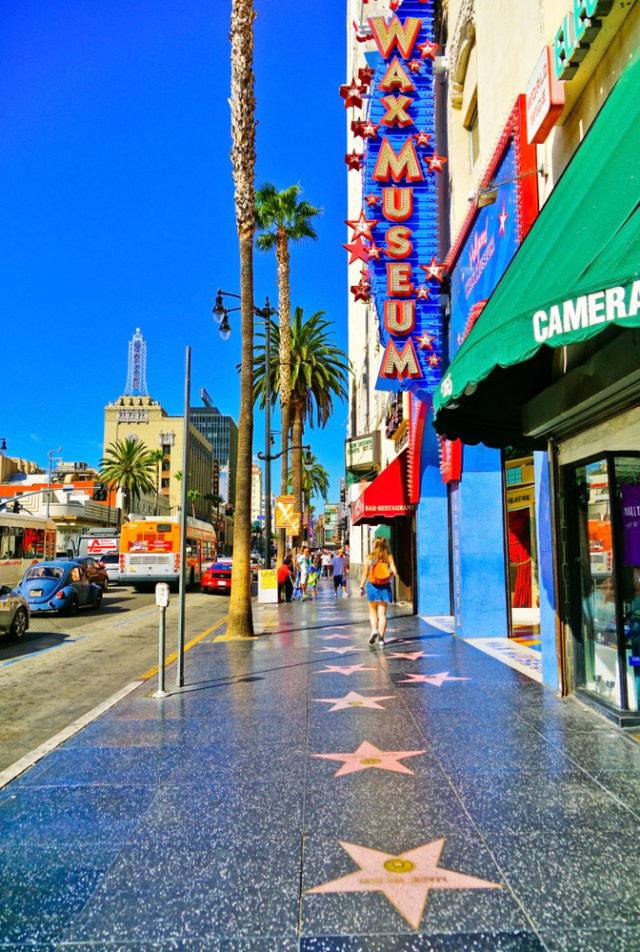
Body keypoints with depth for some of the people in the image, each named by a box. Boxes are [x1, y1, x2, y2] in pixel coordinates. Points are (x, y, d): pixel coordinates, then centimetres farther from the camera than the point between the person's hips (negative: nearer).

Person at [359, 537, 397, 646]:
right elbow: (394, 572, -7)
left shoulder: (370, 557, -2)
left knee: (373, 611, 17)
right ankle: (381, 638, -1)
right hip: (384, 588, 1)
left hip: (372, 587, 0)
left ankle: (374, 630, -5)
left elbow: (365, 574, -2)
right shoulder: (389, 557, -1)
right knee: (382, 613, 4)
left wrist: (361, 587, 5)